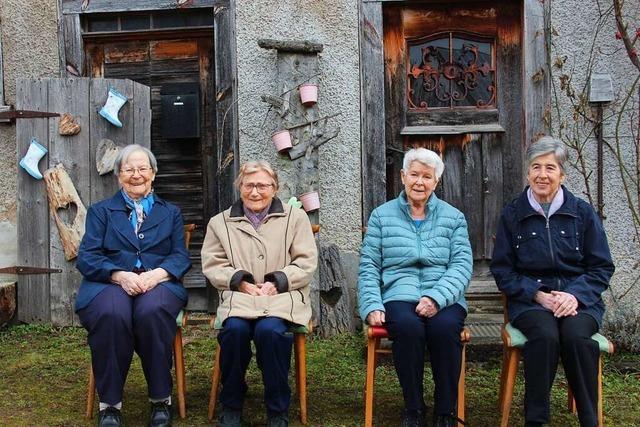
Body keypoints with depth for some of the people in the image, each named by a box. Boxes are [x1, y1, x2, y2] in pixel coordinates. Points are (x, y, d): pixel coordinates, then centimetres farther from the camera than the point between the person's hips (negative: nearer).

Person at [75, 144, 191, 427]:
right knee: (111, 314, -37)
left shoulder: (171, 213, 23)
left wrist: (156, 274, -14)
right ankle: (110, 404, -21)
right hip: (110, 284, 0)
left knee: (152, 311, -36)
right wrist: (121, 276, -15)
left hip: (158, 284, 0)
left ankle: (161, 400, -20)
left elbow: (180, 257, 9)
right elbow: (87, 257, 5)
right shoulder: (100, 211, 19)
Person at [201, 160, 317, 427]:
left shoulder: (295, 217, 13)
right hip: (239, 296, 1)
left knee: (269, 330, -34)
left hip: (282, 296, -1)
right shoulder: (220, 222, 16)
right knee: (235, 329, -32)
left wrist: (277, 282, -9)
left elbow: (306, 263, 7)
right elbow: (212, 265, 9)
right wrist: (241, 282, -8)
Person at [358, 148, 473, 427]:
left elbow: (462, 264, 1)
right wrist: (372, 305, -8)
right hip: (399, 296, 0)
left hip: (444, 298, 1)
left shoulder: (454, 218, 14)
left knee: (445, 327, -33)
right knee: (407, 326, -34)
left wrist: (436, 297, -16)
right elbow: (368, 267, 8)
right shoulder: (382, 216, 13)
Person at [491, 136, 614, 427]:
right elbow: (502, 270, 6)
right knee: (545, 336, -33)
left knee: (576, 336, -33)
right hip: (530, 300, 0)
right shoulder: (512, 214, 7)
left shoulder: (583, 212, 8)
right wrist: (538, 295, -10)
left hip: (578, 299, 1)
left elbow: (602, 267, 8)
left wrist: (574, 295, -11)